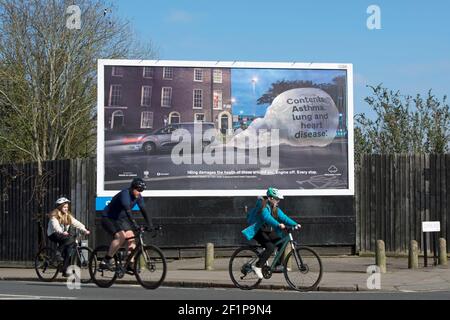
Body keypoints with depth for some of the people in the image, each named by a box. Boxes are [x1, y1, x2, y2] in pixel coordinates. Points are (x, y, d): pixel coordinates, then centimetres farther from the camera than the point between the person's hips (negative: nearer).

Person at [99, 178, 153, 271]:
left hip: (120, 219, 8)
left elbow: (143, 210, -2)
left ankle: (130, 264, -4)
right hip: (108, 218, -8)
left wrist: (150, 224, -13)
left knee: (131, 237, -8)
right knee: (121, 236, -27)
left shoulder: (138, 197, -2)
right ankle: (105, 261, -23)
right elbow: (127, 210, -39)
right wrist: (134, 224, -48)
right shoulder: (125, 194, -27)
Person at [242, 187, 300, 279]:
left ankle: (278, 265, 4)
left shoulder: (275, 209, 7)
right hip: (258, 231, -8)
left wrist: (295, 224, -14)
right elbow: (267, 218, -38)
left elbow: (283, 217, -1)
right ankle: (258, 266, -19)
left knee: (282, 243, -7)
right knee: (270, 247, -27)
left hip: (268, 231, 9)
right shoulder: (263, 206, -20)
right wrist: (278, 225, -52)